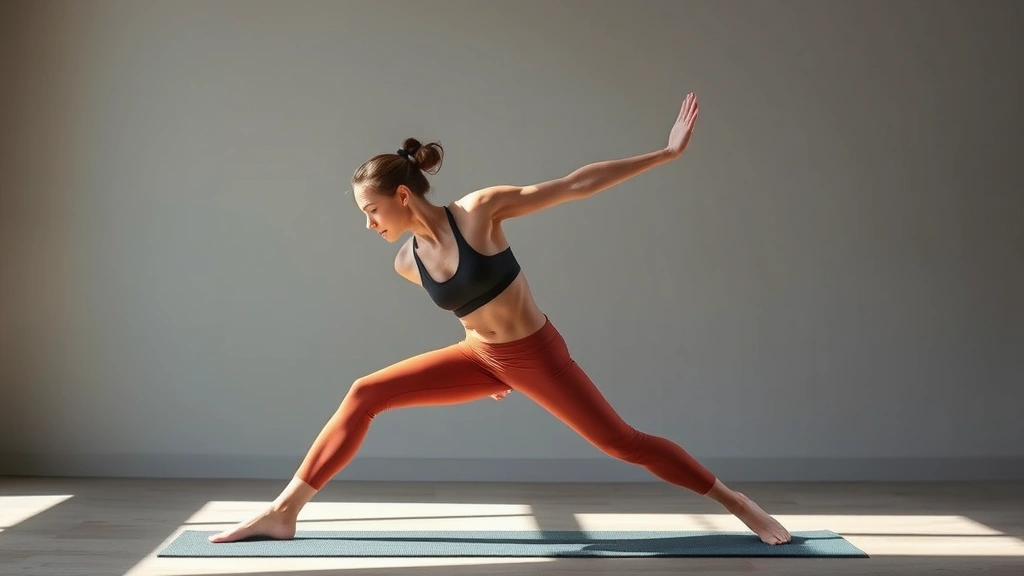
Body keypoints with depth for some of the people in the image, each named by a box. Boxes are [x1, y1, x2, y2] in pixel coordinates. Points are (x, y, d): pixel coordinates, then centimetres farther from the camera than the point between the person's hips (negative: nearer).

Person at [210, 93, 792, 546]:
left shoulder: (481, 209, -20)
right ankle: (284, 512, 5)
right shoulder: (407, 264, -5)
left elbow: (577, 184, -17)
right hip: (482, 358, 5)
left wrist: (667, 153, -16)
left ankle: (737, 502, 16)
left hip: (537, 354, -5)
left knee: (623, 442, -2)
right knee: (364, 395, -2)